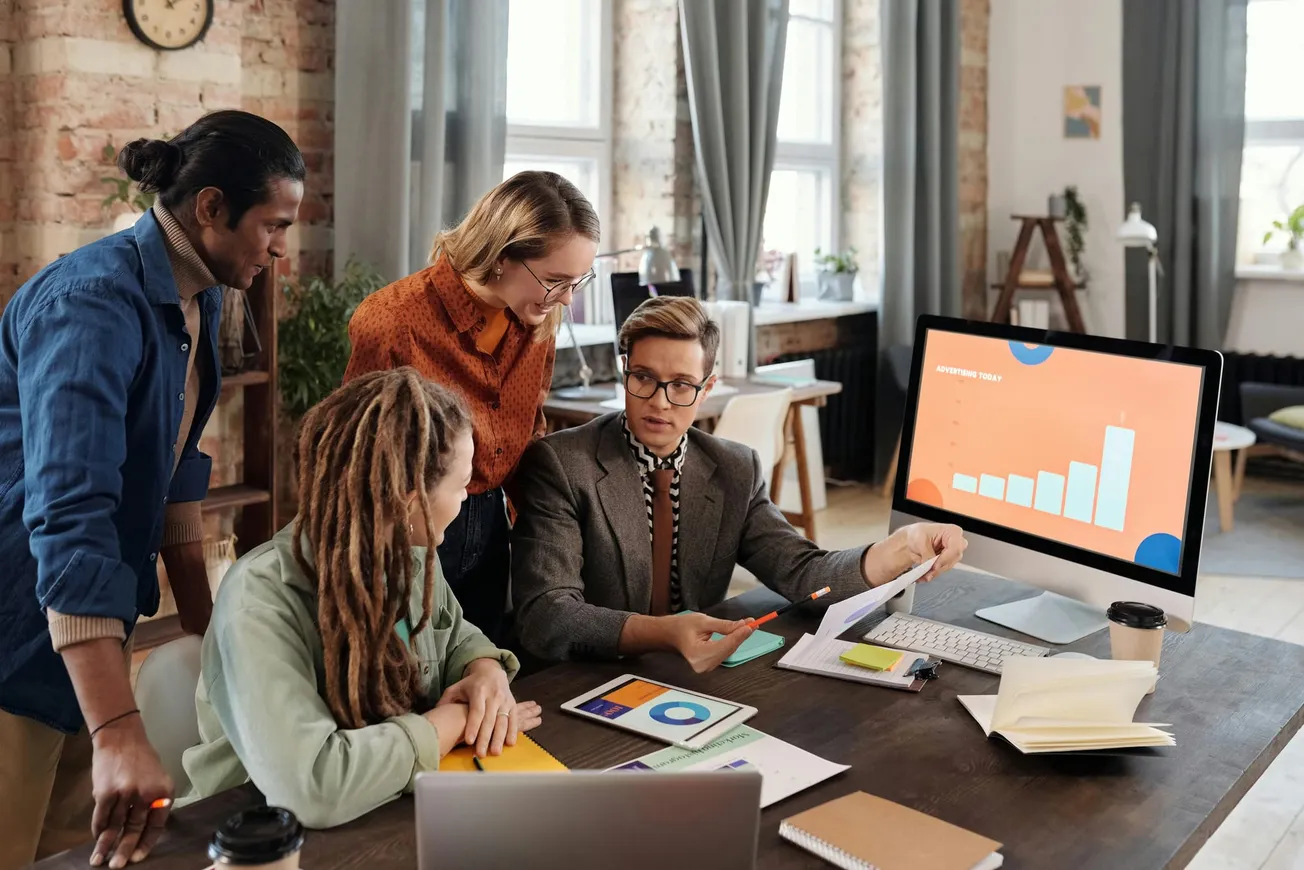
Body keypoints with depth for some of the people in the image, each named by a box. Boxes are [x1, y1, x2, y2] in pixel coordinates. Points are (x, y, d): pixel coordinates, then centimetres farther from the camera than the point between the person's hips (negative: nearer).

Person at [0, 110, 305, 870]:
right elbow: (68, 518, -36)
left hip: (89, 621, 8)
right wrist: (120, 735, -42)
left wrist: (206, 626, 14)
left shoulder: (199, 299, 3)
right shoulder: (95, 305, -25)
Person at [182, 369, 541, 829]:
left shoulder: (411, 554, -6)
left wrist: (487, 672, -10)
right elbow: (311, 785, -36)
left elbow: (457, 637, 12)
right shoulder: (260, 602, -26)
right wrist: (457, 720, -23)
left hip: (402, 816, 6)